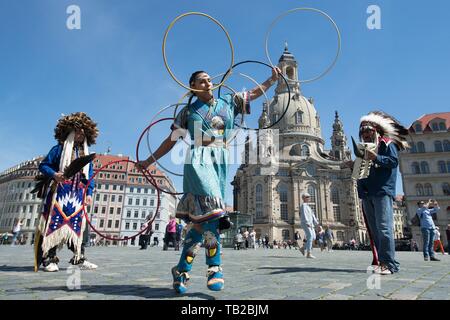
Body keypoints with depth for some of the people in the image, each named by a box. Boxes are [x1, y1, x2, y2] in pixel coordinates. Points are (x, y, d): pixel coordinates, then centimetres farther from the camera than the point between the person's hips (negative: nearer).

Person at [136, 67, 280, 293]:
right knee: (211, 208, -25)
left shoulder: (228, 102, 21)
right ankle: (215, 268, -16)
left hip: (220, 163, 3)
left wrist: (273, 79, 15)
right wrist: (150, 160, 14)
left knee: (201, 218, 0)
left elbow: (255, 92, 26)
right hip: (198, 160, -3)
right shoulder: (188, 111, 13)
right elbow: (171, 140, 15)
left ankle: (182, 270, 12)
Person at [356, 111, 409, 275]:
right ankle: (382, 262, 11)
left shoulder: (387, 143, 7)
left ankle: (389, 264, -9)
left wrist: (376, 158, -19)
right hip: (367, 194, 7)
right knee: (374, 231, 6)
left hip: (382, 192, -7)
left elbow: (394, 161, -8)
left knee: (384, 228, -13)